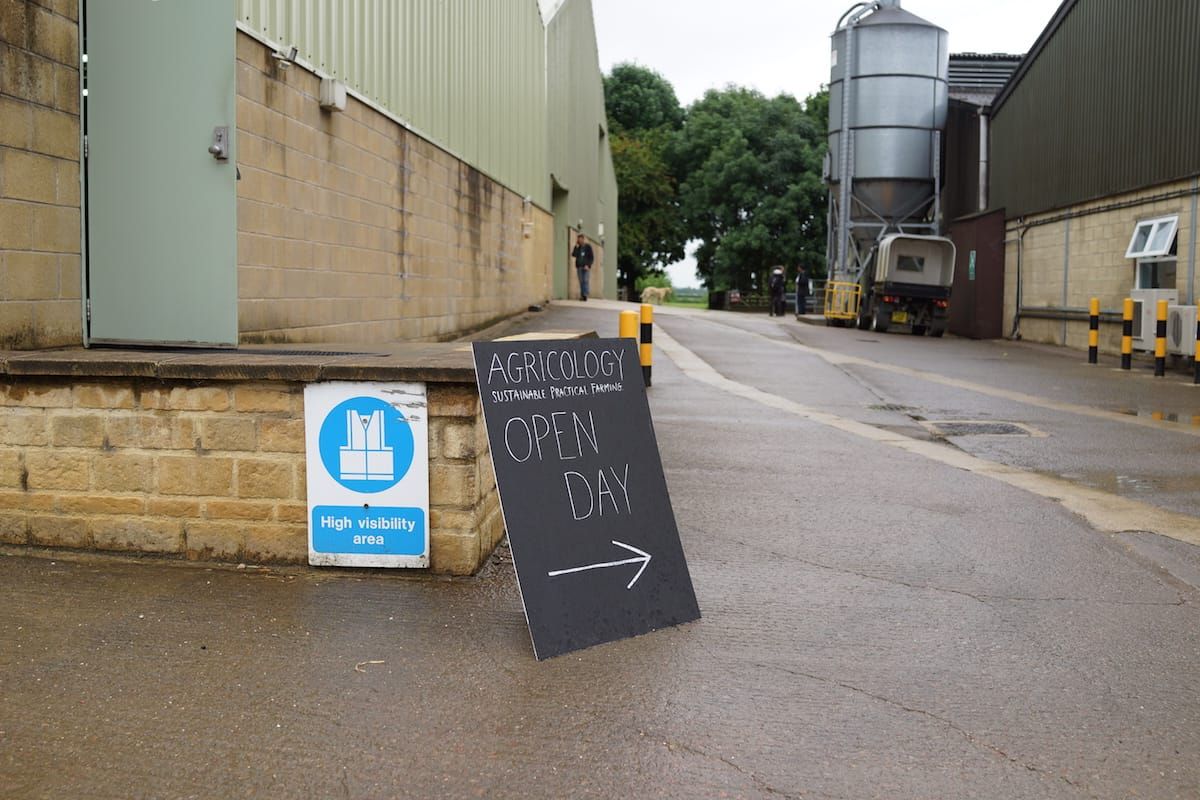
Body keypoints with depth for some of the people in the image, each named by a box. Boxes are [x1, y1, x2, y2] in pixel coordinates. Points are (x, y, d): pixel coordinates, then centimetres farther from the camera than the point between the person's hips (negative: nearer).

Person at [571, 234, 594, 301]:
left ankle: (585, 295, -14)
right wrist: (576, 247, -9)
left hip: (586, 267, -3)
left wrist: (588, 265, -10)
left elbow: (592, 257, 1)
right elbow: (574, 255, -5)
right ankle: (582, 295, 3)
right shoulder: (577, 247, 9)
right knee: (581, 281, 1)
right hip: (579, 267, 3)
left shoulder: (588, 247, 2)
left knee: (585, 281, -11)